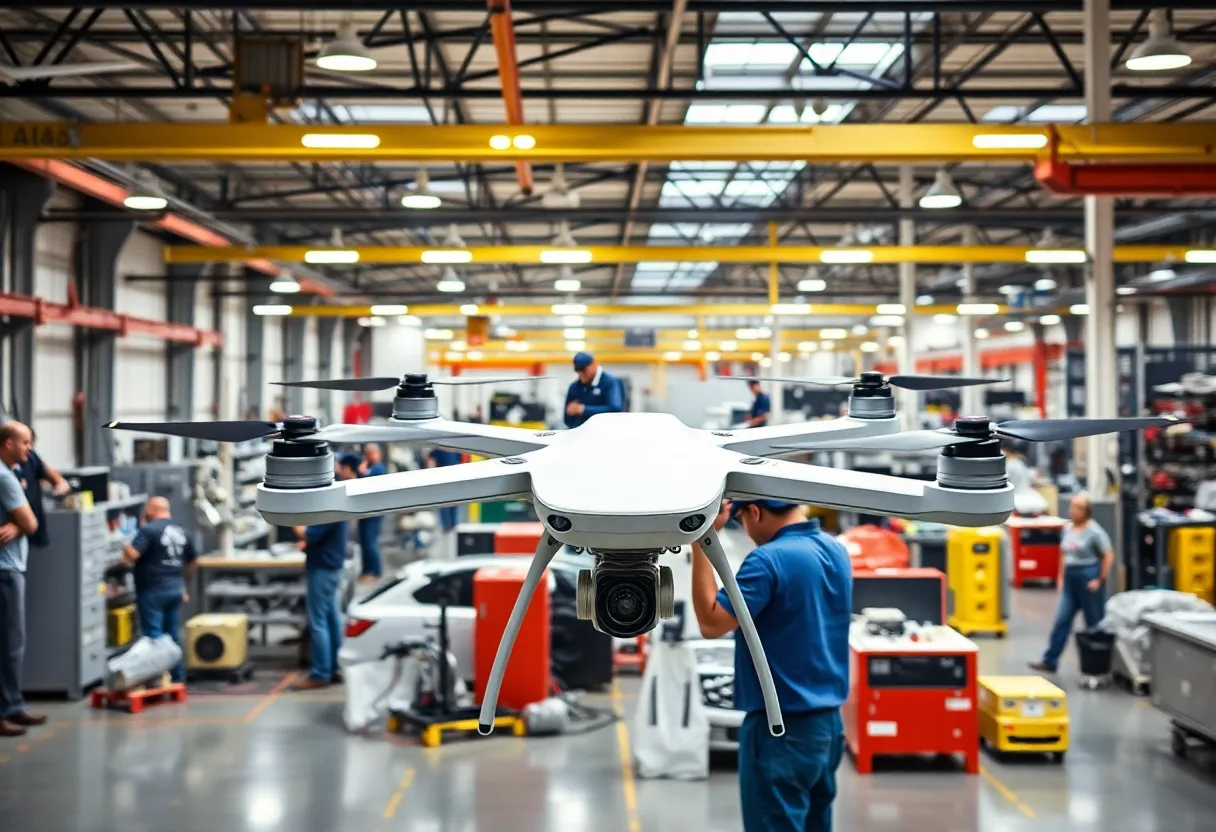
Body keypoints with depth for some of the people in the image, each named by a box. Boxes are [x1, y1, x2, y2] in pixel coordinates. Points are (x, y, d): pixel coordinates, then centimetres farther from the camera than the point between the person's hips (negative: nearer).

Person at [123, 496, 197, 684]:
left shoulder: (148, 530, -13)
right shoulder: (181, 532, 11)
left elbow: (131, 554, -24)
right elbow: (192, 561, 21)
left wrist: (125, 548, -2)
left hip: (152, 590, -7)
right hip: (175, 589, 7)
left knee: (153, 635, -4)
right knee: (173, 635, 14)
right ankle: (178, 676, 18)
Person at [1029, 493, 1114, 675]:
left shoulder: (1094, 531, -12)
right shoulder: (1068, 528, 10)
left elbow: (1109, 556, -12)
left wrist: (1100, 580, -12)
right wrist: (1061, 577, 15)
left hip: (1088, 578, -7)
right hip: (1070, 578, 7)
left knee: (1095, 623, 5)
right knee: (1061, 620, 5)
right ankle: (1050, 661, 7)